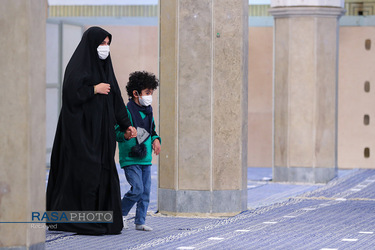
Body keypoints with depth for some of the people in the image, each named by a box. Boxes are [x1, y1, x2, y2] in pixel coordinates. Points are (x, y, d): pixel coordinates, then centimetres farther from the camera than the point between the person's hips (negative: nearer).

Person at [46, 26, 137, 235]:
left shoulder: (104, 67, 16)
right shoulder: (78, 66, -8)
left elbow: (116, 98, 17)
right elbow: (71, 93, -20)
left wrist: (125, 124, 12)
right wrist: (94, 90, -12)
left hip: (100, 130, 8)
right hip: (81, 128, -8)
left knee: (103, 173, 5)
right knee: (83, 173, -9)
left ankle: (102, 222, 9)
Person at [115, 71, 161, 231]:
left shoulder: (148, 112, 13)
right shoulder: (126, 111, -10)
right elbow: (116, 132, -10)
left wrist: (155, 140, 5)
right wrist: (125, 135, -30)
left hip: (146, 159, 7)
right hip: (130, 159, -7)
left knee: (145, 191, 5)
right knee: (137, 189, -14)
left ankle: (140, 221, 14)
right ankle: (121, 213, 7)